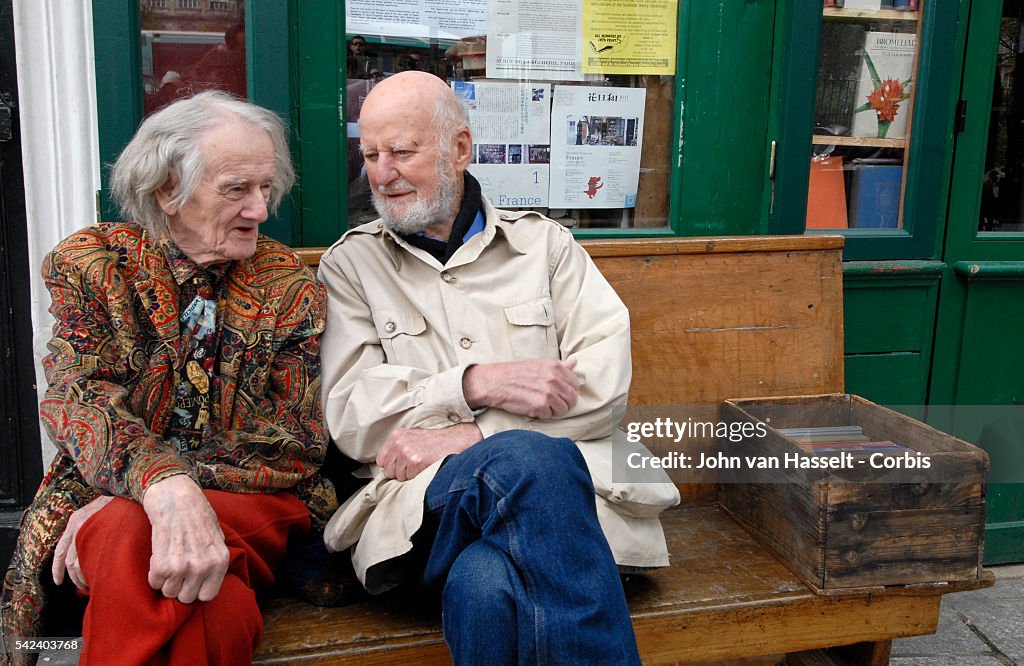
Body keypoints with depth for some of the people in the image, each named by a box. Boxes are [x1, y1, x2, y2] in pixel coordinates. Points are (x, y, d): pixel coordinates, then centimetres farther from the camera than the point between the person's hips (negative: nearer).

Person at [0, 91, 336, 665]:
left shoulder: (291, 284, 4)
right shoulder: (91, 263, 4)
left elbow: (297, 440, -3)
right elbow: (79, 399, -11)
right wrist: (163, 484, -35)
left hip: (251, 501, 0)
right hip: (104, 492, 1)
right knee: (127, 538, -35)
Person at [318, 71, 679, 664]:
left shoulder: (544, 243, 17)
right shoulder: (351, 264, 16)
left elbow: (609, 375, 2)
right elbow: (350, 416, 4)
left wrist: (473, 436, -9)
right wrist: (477, 383, -11)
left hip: (563, 476, 0)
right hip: (425, 499, 1)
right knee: (527, 459, -35)